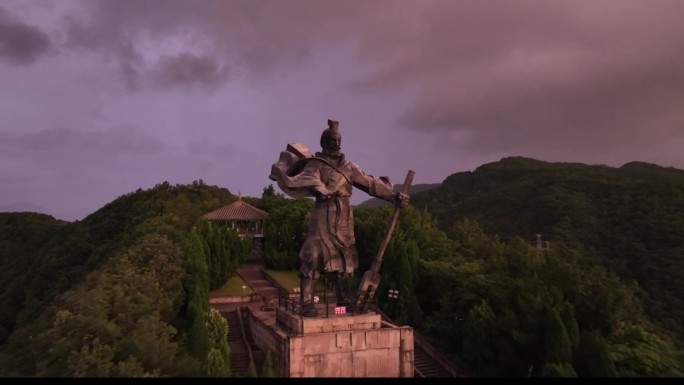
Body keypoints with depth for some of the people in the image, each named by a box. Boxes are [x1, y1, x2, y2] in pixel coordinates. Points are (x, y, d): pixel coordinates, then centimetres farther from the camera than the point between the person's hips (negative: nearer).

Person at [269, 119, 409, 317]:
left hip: (344, 217, 6)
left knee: (345, 257, 8)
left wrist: (393, 195, 13)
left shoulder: (348, 166, 15)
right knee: (314, 257, -9)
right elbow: (307, 180, -18)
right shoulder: (316, 164, 1)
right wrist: (318, 188, -40)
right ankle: (307, 303, -4)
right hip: (324, 215, -5)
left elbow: (371, 183, 16)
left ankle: (344, 300, 19)